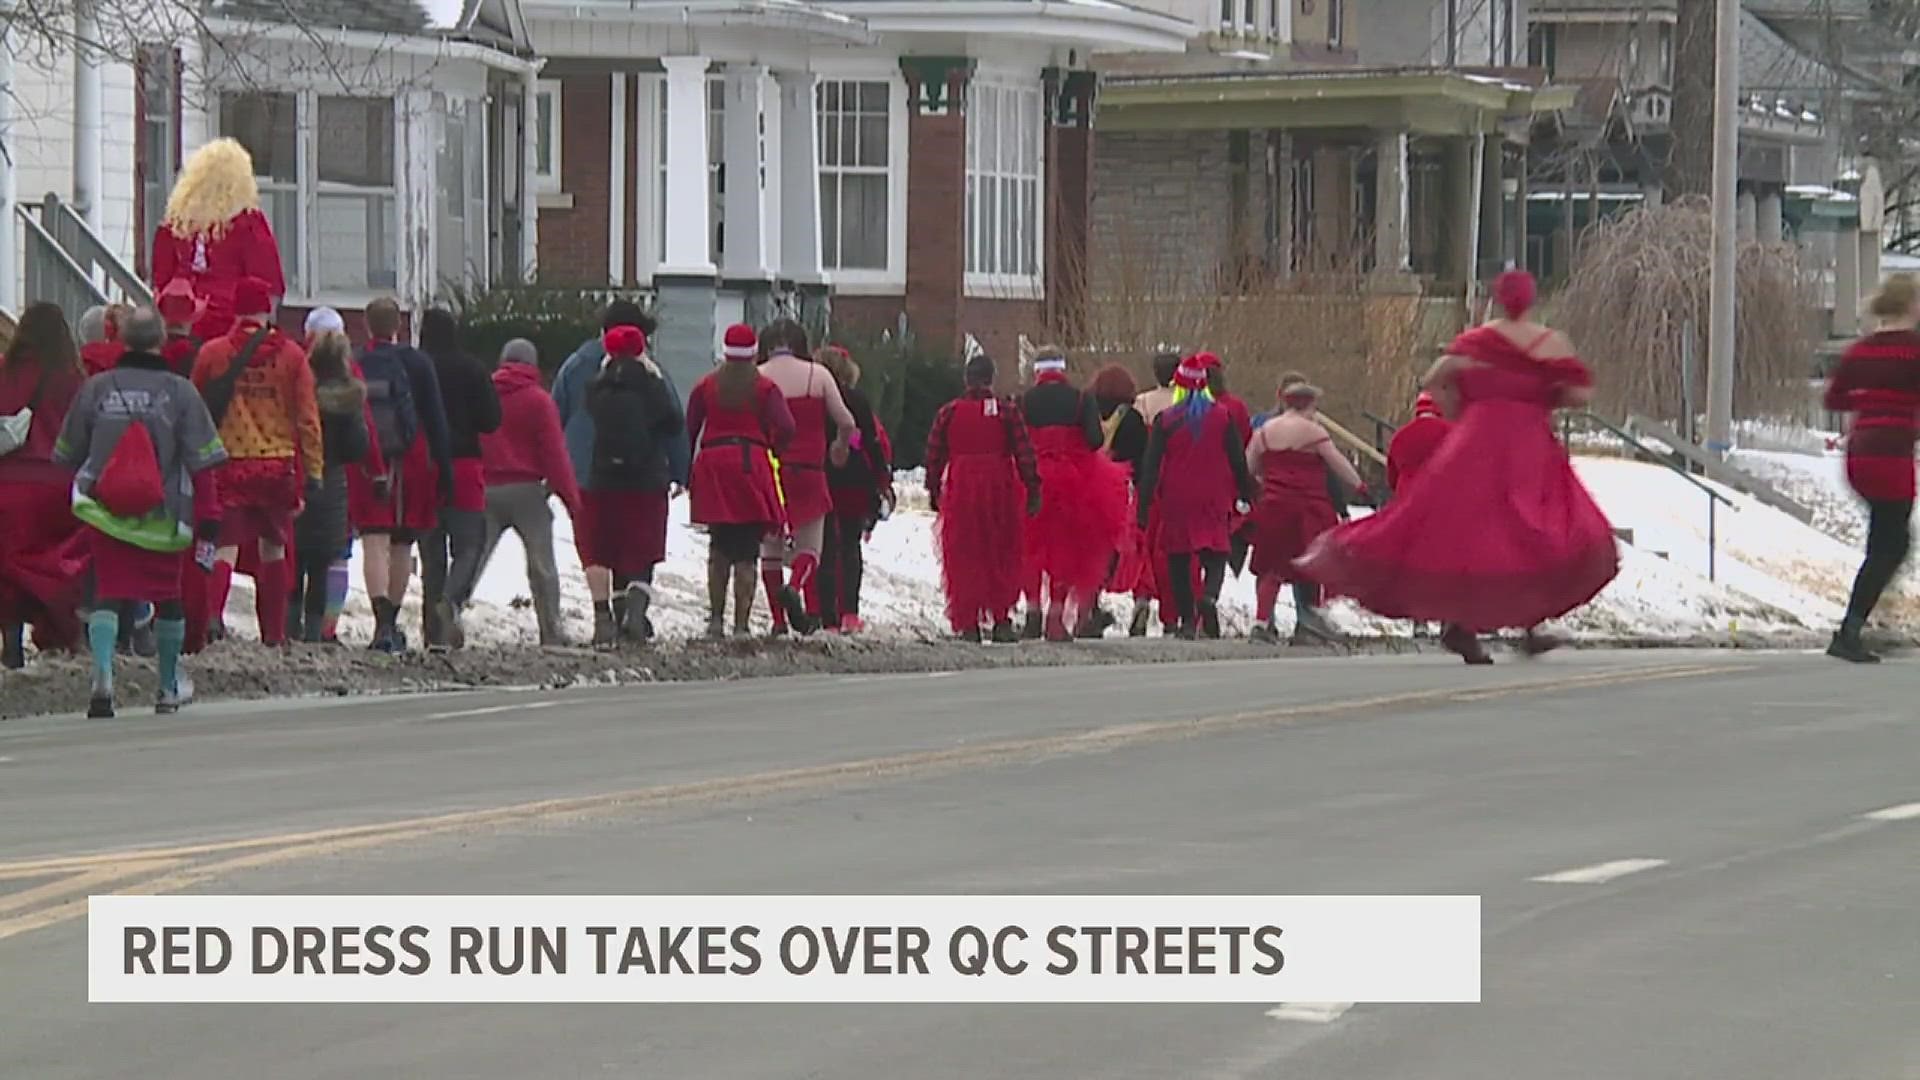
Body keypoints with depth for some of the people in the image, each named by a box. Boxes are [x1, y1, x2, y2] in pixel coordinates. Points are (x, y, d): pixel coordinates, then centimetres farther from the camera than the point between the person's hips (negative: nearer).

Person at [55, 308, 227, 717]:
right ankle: (169, 688, 30)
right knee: (167, 597, 17)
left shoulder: (94, 388, -1)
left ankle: (102, 676, -24)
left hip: (104, 514, 0)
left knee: (108, 593, 0)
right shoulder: (179, 392, -7)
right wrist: (209, 525, -2)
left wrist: (79, 498, 27)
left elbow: (68, 456, 10)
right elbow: (202, 465, -7)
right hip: (163, 520, 0)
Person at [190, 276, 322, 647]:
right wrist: (313, 473, 5)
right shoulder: (291, 355, 0)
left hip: (229, 464, -1)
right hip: (278, 465, 1)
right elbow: (307, 418, 1)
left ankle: (212, 615, -26)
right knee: (273, 550, 13)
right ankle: (274, 633, 15)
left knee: (226, 548, -3)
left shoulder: (212, 353, 0)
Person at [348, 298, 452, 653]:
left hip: (366, 466, 0)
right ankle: (392, 621, 21)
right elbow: (436, 420, 0)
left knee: (375, 544, -7)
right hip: (410, 464, 0)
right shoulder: (416, 363, 0)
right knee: (402, 546, 14)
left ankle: (383, 621, -24)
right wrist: (445, 470, 3)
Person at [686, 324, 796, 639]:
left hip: (713, 462, 2)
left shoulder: (706, 386, 8)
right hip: (751, 460, -2)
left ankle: (716, 618, 3)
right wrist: (773, 451, 8)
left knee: (719, 548, 12)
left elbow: (689, 430, 5)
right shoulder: (765, 388, 2)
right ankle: (741, 624, -7)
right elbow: (786, 427, -10)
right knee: (746, 553, -2)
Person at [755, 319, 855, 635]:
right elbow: (846, 423, -2)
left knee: (770, 547, 12)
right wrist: (840, 447, 19)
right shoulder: (817, 374, 0)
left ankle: (778, 620, 9)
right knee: (809, 544, 5)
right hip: (807, 471, -1)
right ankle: (794, 586, -26)